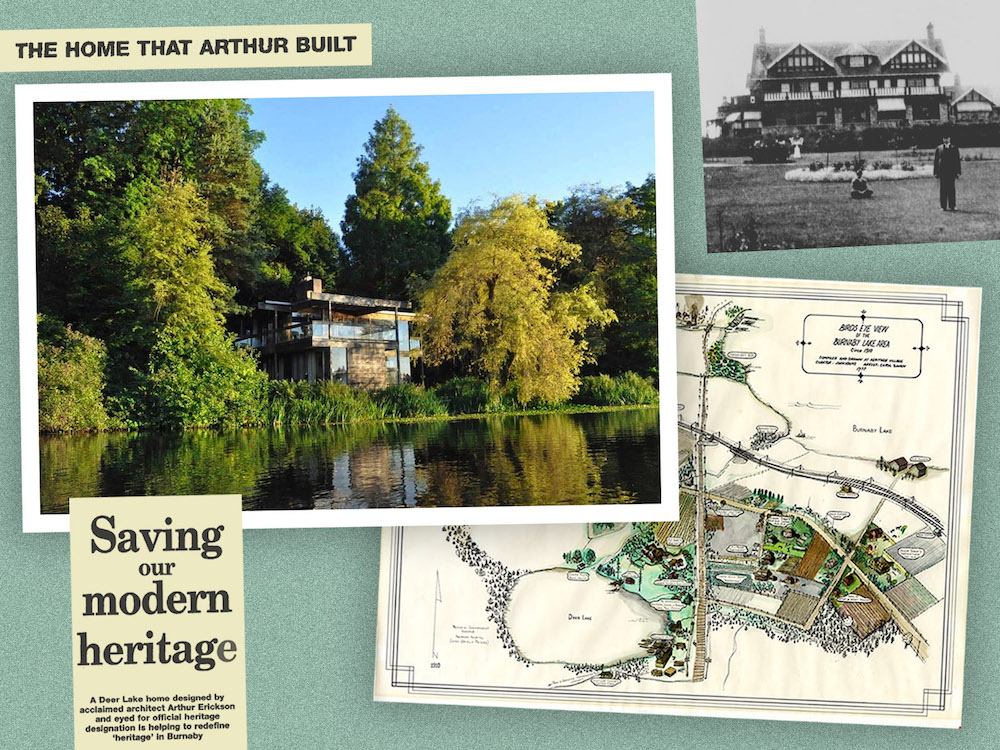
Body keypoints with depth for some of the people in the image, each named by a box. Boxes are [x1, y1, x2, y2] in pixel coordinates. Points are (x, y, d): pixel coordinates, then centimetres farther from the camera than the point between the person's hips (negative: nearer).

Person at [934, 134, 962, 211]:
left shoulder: (954, 148, 9)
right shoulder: (938, 148, 11)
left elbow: (958, 160, 7)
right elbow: (936, 161, 10)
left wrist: (958, 172, 0)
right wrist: (936, 173, 3)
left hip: (951, 172, -1)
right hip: (942, 172, 1)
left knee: (951, 189, -2)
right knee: (943, 189, 0)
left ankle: (951, 206, 1)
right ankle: (943, 206, 3)